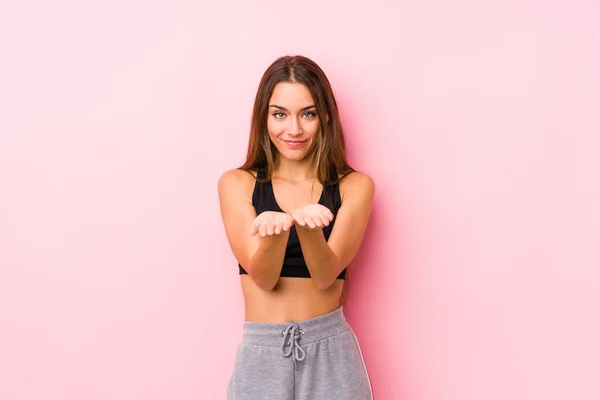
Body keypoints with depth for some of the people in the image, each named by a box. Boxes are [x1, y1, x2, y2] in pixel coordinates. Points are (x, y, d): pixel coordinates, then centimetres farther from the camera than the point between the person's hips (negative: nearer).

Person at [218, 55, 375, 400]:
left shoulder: (355, 186, -2)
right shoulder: (237, 184, -1)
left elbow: (326, 275, -11)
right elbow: (263, 277, -10)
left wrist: (307, 224, -29)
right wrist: (276, 228, -29)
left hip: (330, 352, 0)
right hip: (261, 352, 0)